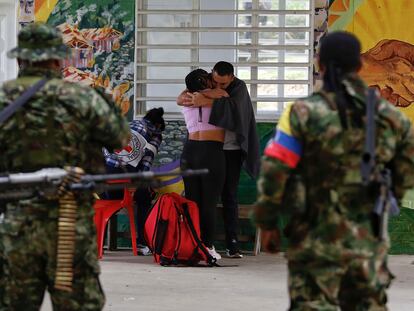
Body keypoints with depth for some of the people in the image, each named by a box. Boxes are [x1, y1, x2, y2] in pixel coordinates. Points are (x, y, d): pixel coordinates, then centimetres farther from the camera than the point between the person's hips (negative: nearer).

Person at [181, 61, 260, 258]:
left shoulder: (239, 88, -8)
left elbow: (234, 107, -27)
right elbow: (181, 98, 1)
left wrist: (207, 102, -37)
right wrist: (185, 98, -22)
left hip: (230, 150, -2)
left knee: (229, 196, -3)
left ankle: (232, 245, -3)